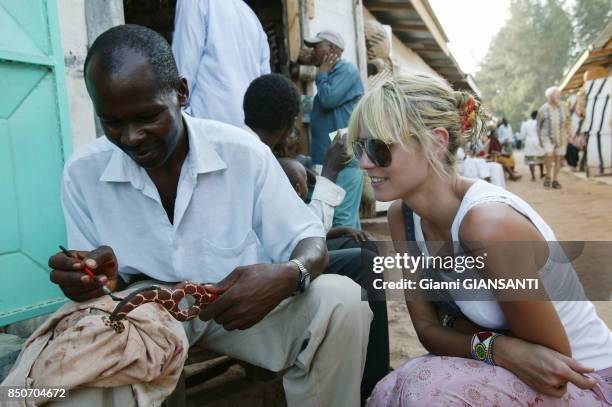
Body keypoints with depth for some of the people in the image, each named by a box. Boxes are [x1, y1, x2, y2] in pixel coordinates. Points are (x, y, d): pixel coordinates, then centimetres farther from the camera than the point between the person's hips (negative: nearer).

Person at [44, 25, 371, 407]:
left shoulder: (244, 152, -13)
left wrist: (289, 275, -34)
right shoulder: (82, 172, -7)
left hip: (242, 303, 0)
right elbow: (98, 280, 2)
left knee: (342, 301, -26)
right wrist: (102, 277, -24)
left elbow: (308, 241, -9)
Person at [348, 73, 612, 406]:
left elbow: (552, 353, -19)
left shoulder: (490, 224, -31)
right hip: (501, 373, 6)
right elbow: (427, 328, -5)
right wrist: (494, 347, -23)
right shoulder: (402, 215, -9)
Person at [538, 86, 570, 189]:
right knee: (549, 154, -23)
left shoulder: (563, 106, 1)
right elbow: (539, 125, 5)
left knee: (558, 158, 5)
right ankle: (548, 176, -5)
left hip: (561, 137, 3)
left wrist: (567, 133, 7)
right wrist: (540, 140, 6)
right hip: (547, 136, -3)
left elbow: (568, 121, 13)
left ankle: (555, 180, 16)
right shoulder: (543, 109, -5)